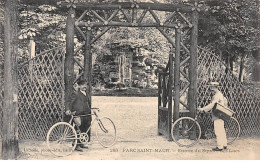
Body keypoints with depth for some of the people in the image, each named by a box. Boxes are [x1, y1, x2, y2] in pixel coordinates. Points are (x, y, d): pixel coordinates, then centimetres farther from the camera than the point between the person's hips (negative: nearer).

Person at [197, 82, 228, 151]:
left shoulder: (217, 95, -16)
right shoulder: (220, 94, 16)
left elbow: (212, 105, -24)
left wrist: (202, 109, -22)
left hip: (218, 115, -10)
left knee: (218, 131, -7)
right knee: (222, 130, 15)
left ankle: (220, 146, -4)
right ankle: (224, 144, 22)